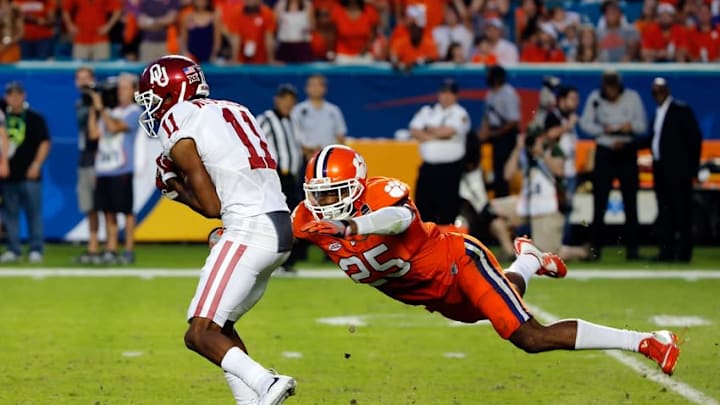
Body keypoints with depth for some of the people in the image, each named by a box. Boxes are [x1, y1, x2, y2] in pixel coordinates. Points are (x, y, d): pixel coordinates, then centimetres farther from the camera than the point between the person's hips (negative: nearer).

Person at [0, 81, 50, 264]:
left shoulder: (35, 118, 0)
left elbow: (44, 143, -3)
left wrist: (36, 165, -12)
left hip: (29, 175, -4)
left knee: (34, 213, -4)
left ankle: (36, 250, 0)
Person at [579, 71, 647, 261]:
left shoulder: (632, 97, 2)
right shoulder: (595, 98, 0)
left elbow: (642, 124, 3)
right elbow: (585, 123, 2)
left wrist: (630, 126, -19)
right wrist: (603, 129, -14)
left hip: (627, 153, 0)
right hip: (604, 152, 0)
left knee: (630, 201, -1)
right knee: (599, 201, -3)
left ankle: (632, 247, 2)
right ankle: (596, 247, 1)